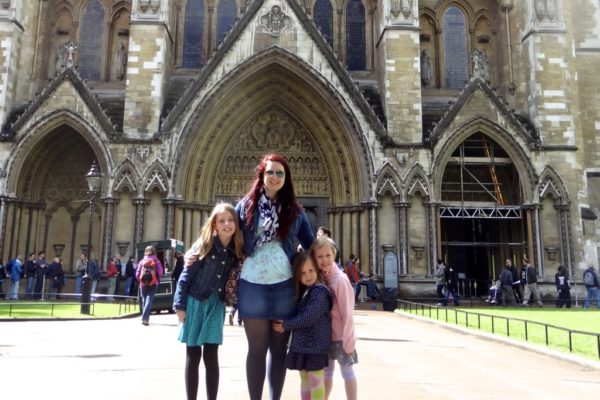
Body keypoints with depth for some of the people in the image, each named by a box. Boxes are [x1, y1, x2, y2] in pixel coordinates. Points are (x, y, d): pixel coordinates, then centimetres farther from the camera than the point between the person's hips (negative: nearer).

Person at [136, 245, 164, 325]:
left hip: (143, 284, 2)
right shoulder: (156, 261, -2)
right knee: (149, 300, -6)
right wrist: (157, 280, 8)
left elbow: (137, 273, 0)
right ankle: (145, 318, -22)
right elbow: (160, 272, -9)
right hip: (153, 284, -2)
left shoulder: (142, 261, 3)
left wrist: (140, 280, 17)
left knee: (144, 300, 17)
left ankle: (145, 318, 24)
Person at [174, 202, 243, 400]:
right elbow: (186, 275, -8)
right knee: (193, 356, 6)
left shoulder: (237, 251, -1)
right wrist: (180, 305, -10)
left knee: (211, 356, 3)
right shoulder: (204, 244, -9)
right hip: (195, 303, -2)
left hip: (216, 306, 2)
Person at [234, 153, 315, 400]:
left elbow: (310, 245, 14)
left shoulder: (295, 211, 8)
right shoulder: (246, 205, 5)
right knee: (257, 348, 4)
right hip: (252, 285, -1)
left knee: (279, 349, 8)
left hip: (284, 286, 1)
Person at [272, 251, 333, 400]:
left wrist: (286, 325, -12)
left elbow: (309, 318, -21)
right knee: (305, 380, 16)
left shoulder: (320, 291, -16)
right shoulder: (302, 292, 11)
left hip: (315, 344, -9)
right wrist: (285, 323, 1)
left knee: (315, 381, 0)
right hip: (302, 343, 9)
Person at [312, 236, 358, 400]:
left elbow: (347, 312, -17)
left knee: (347, 371, 6)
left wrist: (348, 340, -17)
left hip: (341, 336, -6)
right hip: (325, 335, 6)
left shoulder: (340, 279, -17)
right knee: (326, 371, 18)